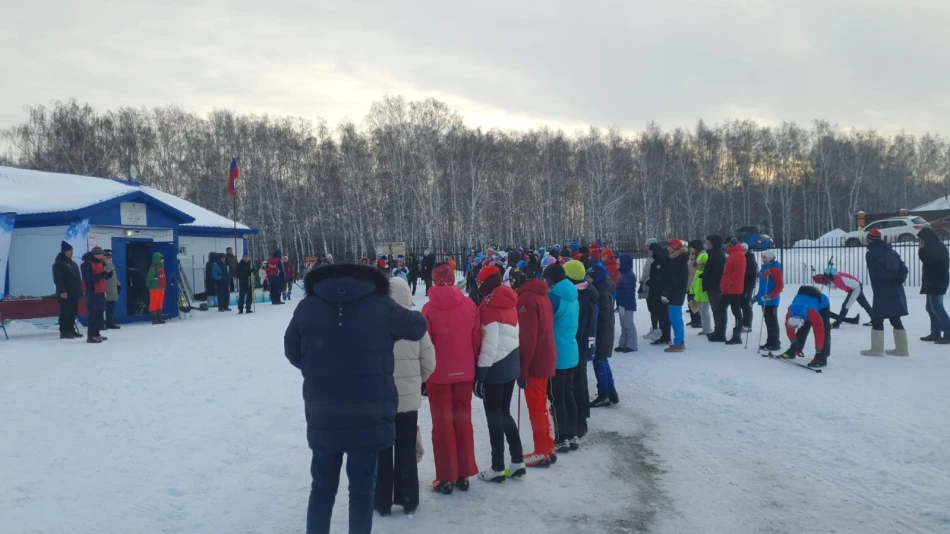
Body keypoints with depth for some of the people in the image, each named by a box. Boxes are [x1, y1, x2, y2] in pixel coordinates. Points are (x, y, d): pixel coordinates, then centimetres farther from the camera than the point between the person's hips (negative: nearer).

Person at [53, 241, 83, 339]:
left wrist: (79, 291, 20)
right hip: (65, 294, -9)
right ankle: (64, 332, -4)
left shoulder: (73, 264, 19)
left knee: (73, 312, 10)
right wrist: (62, 291, -23)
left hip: (74, 293, 9)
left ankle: (71, 330, 17)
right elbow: (57, 279, -16)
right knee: (65, 312, -8)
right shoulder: (59, 264, -8)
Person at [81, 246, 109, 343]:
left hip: (100, 291, 10)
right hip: (92, 292, -9)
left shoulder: (99, 263, 16)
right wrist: (101, 275, -28)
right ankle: (91, 336, -10)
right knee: (94, 314, -12)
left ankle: (96, 333, 21)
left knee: (100, 313, 12)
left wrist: (106, 275, 5)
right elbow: (88, 279, -21)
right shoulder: (87, 264, -13)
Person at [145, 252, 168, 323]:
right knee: (153, 304, -2)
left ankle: (159, 318, 18)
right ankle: (154, 319, 0)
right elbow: (149, 277, -17)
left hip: (161, 288, 9)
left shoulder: (162, 267, 14)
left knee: (160, 303, 12)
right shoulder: (153, 268, -13)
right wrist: (148, 285, -9)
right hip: (154, 288, -8)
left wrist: (163, 286, 12)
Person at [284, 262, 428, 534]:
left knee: (322, 486, 18)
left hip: (323, 415, 2)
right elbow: (418, 326, 10)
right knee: (362, 488, 10)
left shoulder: (307, 306, 0)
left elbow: (292, 352, 11)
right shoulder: (380, 305, -5)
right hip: (369, 416, -2)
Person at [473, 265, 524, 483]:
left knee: (494, 416, 2)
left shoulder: (489, 307, -16)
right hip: (511, 366, 8)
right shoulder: (510, 304, 9)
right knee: (504, 413, 17)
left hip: (495, 368, -8)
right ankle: (518, 462, 20)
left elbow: (489, 346, -20)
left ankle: (498, 468, 10)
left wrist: (479, 375, -16)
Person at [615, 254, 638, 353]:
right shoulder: (625, 274, 14)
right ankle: (623, 344, 19)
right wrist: (620, 304, 18)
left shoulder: (629, 276, -17)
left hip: (627, 304, -10)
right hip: (624, 304, 10)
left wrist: (623, 304, -23)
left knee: (628, 324, -5)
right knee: (624, 325, 13)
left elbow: (627, 292, -21)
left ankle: (631, 345, 1)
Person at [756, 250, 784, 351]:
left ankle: (775, 343, 1)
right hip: (765, 300, 9)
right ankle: (770, 342, 19)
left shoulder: (775, 269, -12)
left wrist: (771, 296, -23)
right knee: (768, 321, 12)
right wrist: (758, 296, 21)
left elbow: (780, 286, -17)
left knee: (772, 322, -5)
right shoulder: (764, 268, 15)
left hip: (771, 301, -9)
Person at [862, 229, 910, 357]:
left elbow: (876, 272, -19)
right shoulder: (891, 251, 15)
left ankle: (877, 349, 0)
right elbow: (903, 268, 11)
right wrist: (898, 279, 1)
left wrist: (890, 277, -6)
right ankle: (901, 349, 18)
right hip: (896, 291, 7)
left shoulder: (871, 254, -9)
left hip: (882, 293, -7)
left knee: (877, 319, 1)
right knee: (895, 320, 15)